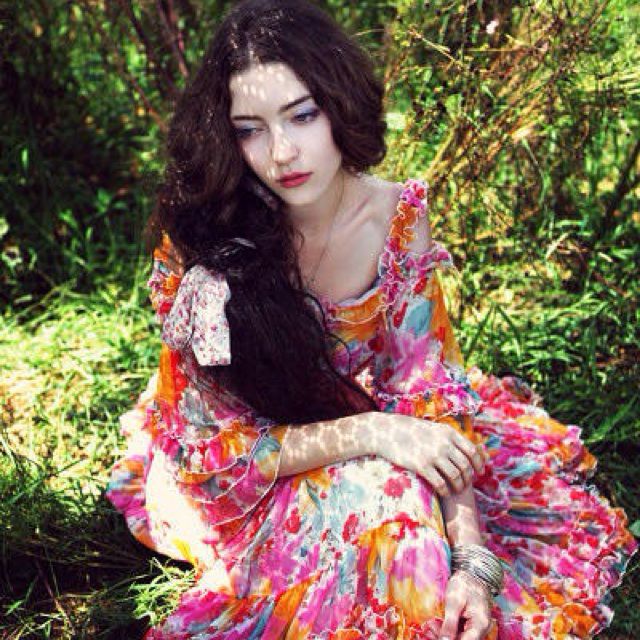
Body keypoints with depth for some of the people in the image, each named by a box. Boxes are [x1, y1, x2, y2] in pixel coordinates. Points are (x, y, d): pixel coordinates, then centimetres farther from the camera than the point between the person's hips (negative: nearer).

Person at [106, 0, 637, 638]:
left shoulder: (397, 217, -16)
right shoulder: (202, 244, -25)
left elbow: (427, 389, -15)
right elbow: (219, 447, -21)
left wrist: (473, 559, -27)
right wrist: (371, 433, -33)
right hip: (249, 484, -3)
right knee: (378, 498, -32)